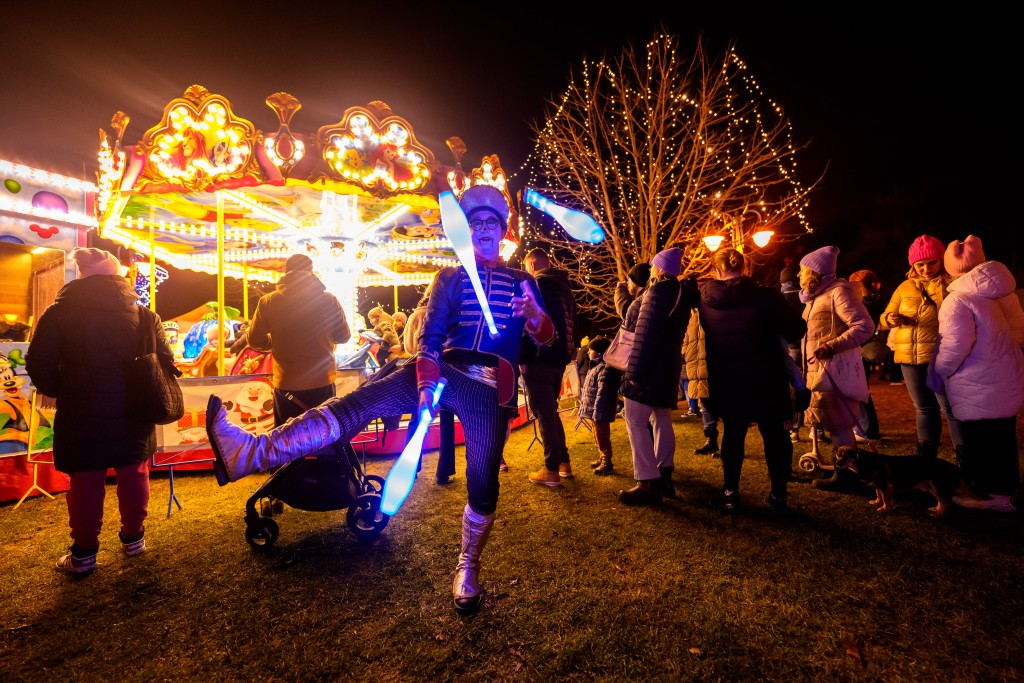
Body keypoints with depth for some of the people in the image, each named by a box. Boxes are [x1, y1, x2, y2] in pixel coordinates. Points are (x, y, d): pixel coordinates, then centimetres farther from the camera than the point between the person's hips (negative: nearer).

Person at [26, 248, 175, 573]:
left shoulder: (58, 314, -5)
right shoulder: (143, 315, -3)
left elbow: (39, 364, -6)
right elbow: (165, 363, -3)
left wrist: (55, 390, 14)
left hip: (81, 416, -1)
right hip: (133, 415, 1)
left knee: (85, 483, 11)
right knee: (133, 476, 15)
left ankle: (84, 553, 21)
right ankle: (133, 538, 28)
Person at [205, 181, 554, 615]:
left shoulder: (522, 282, 15)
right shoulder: (450, 278, 15)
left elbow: (545, 339, 7)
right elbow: (430, 335, 3)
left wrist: (535, 314, -18)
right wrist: (426, 384, -15)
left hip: (491, 389, -1)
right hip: (444, 371, 1)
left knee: (483, 483, -1)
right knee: (355, 404, -16)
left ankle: (468, 568, 22)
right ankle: (253, 453, -21)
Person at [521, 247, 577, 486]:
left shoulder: (535, 285, -8)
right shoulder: (564, 286, 18)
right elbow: (571, 322, 20)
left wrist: (522, 359, -16)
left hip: (539, 359, -8)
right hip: (560, 358, 8)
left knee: (543, 413, -4)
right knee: (551, 411, 18)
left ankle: (551, 470, -1)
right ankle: (564, 462, 21)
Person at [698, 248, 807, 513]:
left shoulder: (704, 297, -9)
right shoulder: (767, 297, -16)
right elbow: (797, 330, -6)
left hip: (725, 383, 3)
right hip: (766, 381, -2)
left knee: (732, 433, 18)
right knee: (774, 434, 13)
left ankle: (730, 493, 23)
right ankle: (778, 496, 20)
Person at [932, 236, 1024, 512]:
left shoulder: (958, 300, -21)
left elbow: (956, 345, -26)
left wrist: (939, 373, -11)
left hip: (978, 390, -8)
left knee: (979, 441, 5)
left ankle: (990, 494, 16)